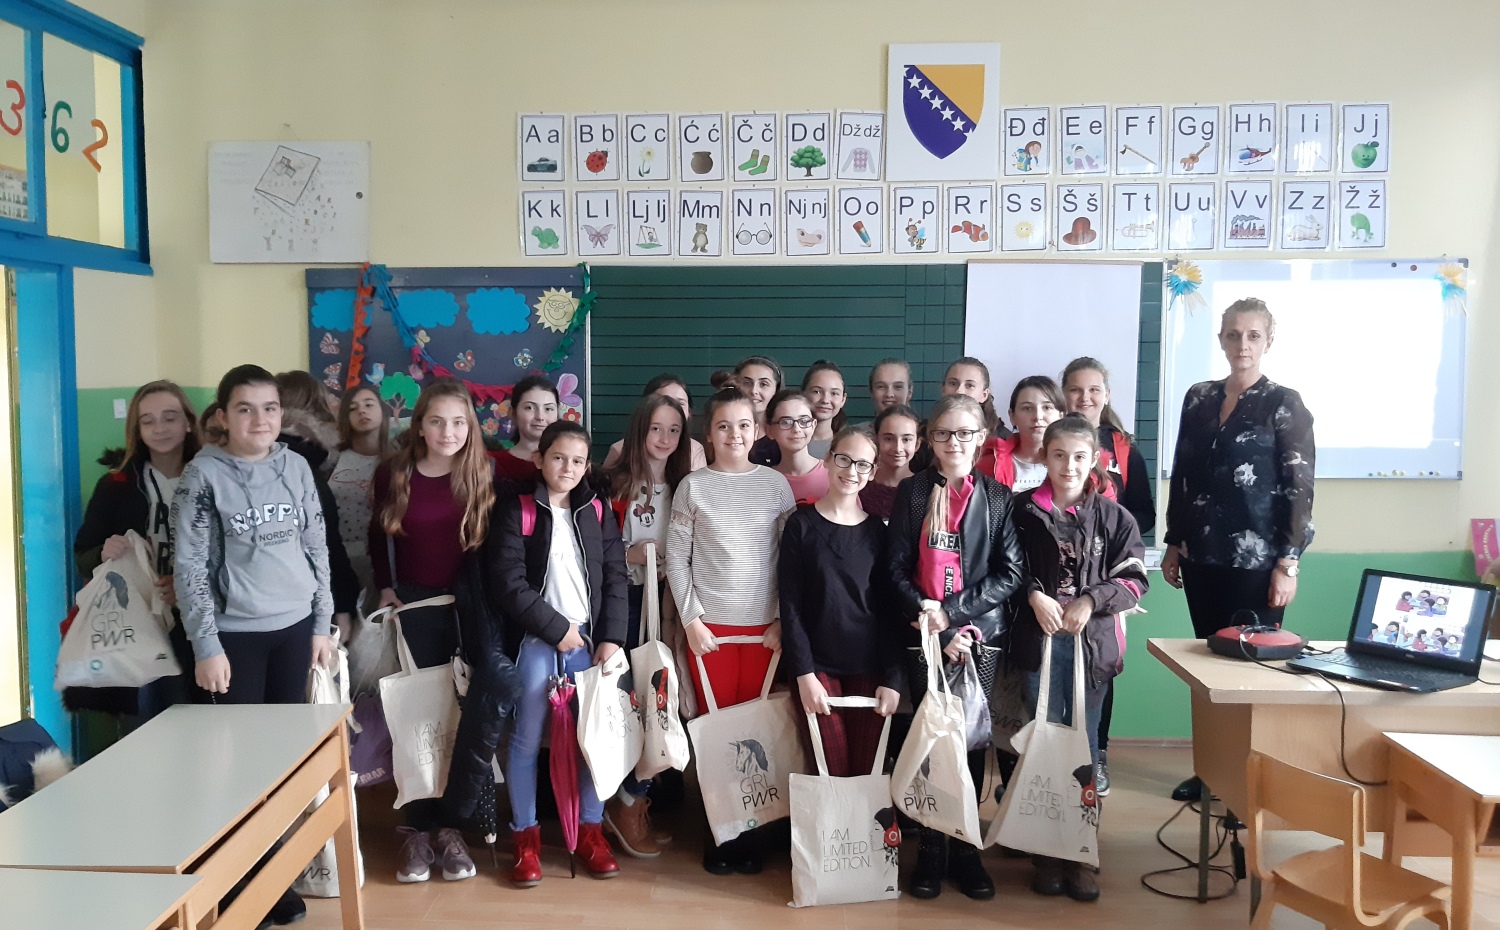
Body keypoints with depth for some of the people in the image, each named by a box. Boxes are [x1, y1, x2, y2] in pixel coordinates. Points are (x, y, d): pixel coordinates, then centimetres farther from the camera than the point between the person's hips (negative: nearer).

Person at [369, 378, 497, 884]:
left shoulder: (484, 474, -5)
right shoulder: (393, 472, -3)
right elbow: (378, 535, 10)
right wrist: (384, 586, 2)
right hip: (414, 604, 0)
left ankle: (450, 826, 17)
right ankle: (417, 829, 15)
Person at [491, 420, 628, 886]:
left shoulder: (597, 512, 8)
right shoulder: (517, 510, -2)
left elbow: (616, 578, 5)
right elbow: (509, 582, -10)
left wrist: (611, 637, -5)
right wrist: (557, 628, -11)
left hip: (589, 639, 3)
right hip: (535, 641, -3)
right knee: (526, 740, 2)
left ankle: (591, 830, 18)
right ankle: (525, 837, 16)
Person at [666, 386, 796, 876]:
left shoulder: (776, 484, 3)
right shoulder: (693, 487, 1)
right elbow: (677, 559, 1)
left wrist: (783, 619, -1)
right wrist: (691, 619, -6)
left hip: (763, 624, 1)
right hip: (709, 624, 0)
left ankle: (750, 830, 16)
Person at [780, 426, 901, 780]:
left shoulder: (878, 531, 7)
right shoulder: (802, 525, 0)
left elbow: (889, 609, 6)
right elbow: (790, 605, -3)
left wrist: (892, 678, -2)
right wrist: (804, 674, -10)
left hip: (869, 669, 2)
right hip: (818, 665, -2)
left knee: (867, 770, 2)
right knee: (833, 772, -4)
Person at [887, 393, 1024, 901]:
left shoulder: (998, 496, 4)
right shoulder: (911, 491, 3)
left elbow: (1010, 573, -2)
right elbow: (897, 570, -1)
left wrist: (952, 610, -13)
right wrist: (935, 626, -12)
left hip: (980, 635, 1)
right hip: (924, 636, 0)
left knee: (971, 740, 6)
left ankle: (965, 847, 19)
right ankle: (931, 849, 16)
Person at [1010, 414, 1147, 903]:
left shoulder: (1113, 515, 0)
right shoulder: (1024, 510, 1)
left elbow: (1134, 578, 1)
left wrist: (1090, 601, -12)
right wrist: (1035, 596, -11)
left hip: (1093, 639, 0)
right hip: (1039, 637, 0)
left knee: (1084, 743, 7)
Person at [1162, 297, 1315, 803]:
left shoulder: (1285, 404, -4)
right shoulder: (1198, 398, 8)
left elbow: (1300, 489, -7)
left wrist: (1288, 564, -12)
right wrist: (1173, 544, 10)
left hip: (1257, 558, -4)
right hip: (1202, 555, 5)